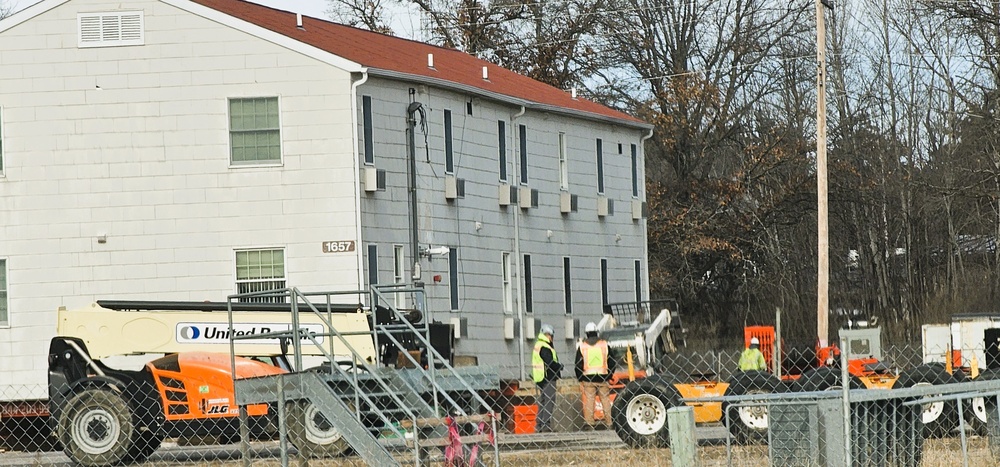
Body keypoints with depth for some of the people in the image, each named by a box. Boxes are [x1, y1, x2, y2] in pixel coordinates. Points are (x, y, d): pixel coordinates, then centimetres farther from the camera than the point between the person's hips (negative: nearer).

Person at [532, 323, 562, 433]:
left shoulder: (538, 345, 16)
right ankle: (546, 425, -14)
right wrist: (560, 366, -4)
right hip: (547, 378, -10)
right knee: (549, 402, -9)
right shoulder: (544, 348, -16)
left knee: (542, 402, 14)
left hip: (539, 379, 10)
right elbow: (550, 363, -21)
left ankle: (539, 425, 16)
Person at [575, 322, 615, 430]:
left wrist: (580, 379, 10)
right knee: (605, 399, 7)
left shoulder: (582, 346, 2)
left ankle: (589, 422, -2)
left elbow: (578, 364, 3)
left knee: (589, 400, 1)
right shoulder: (604, 344, 4)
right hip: (602, 378, 1)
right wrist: (609, 376, 15)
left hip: (588, 378, -1)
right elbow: (612, 362, 7)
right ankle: (608, 422, 8)